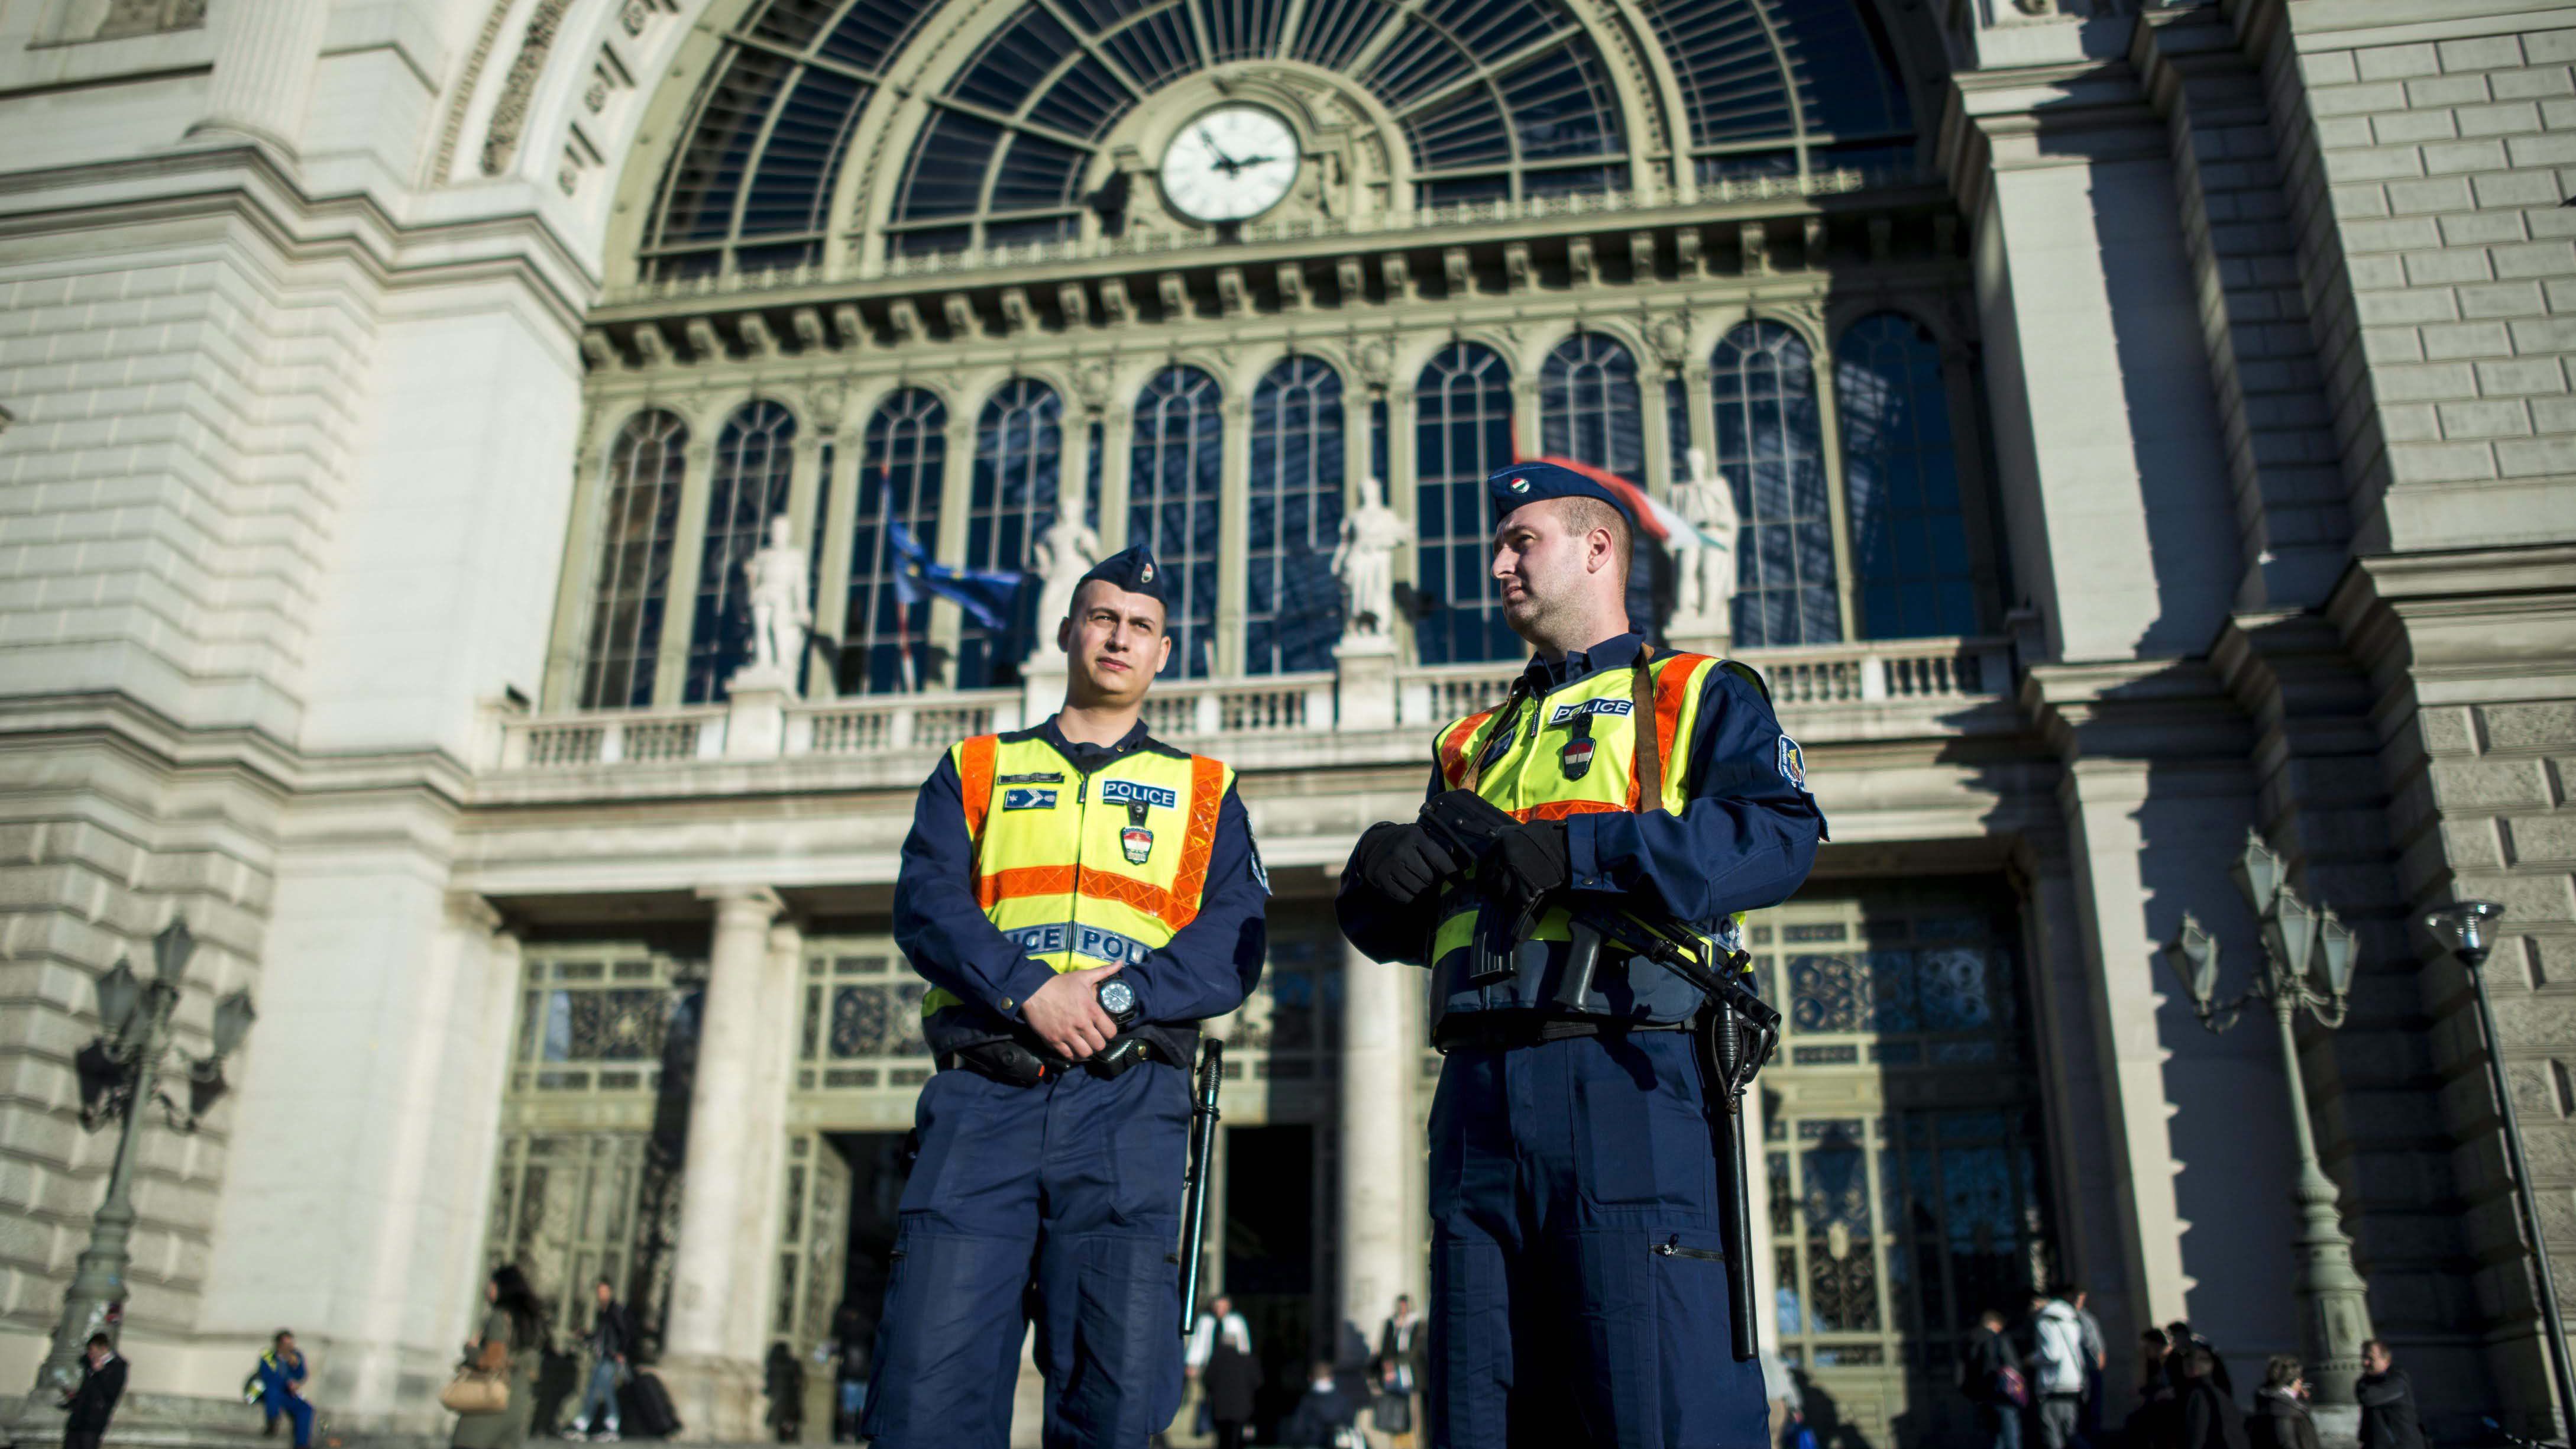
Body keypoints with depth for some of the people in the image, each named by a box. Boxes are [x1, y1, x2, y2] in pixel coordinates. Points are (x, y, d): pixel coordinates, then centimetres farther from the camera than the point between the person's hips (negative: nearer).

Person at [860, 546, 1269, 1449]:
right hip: (984, 1095, 0)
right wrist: (1029, 989, -14)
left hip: (1127, 1101, 0)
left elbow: (1233, 945, 4)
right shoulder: (976, 772, 19)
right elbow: (927, 905, 3)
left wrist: (1120, 996, -13)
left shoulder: (1204, 792, 18)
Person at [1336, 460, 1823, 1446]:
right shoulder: (1477, 745, 29)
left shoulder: (1696, 696, 12)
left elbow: (1780, 836, -7)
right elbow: (1394, 927, 24)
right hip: (1478, 1094, 6)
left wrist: (1582, 850, -16)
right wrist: (1381, 868, 0)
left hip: (1622, 1078, -5)